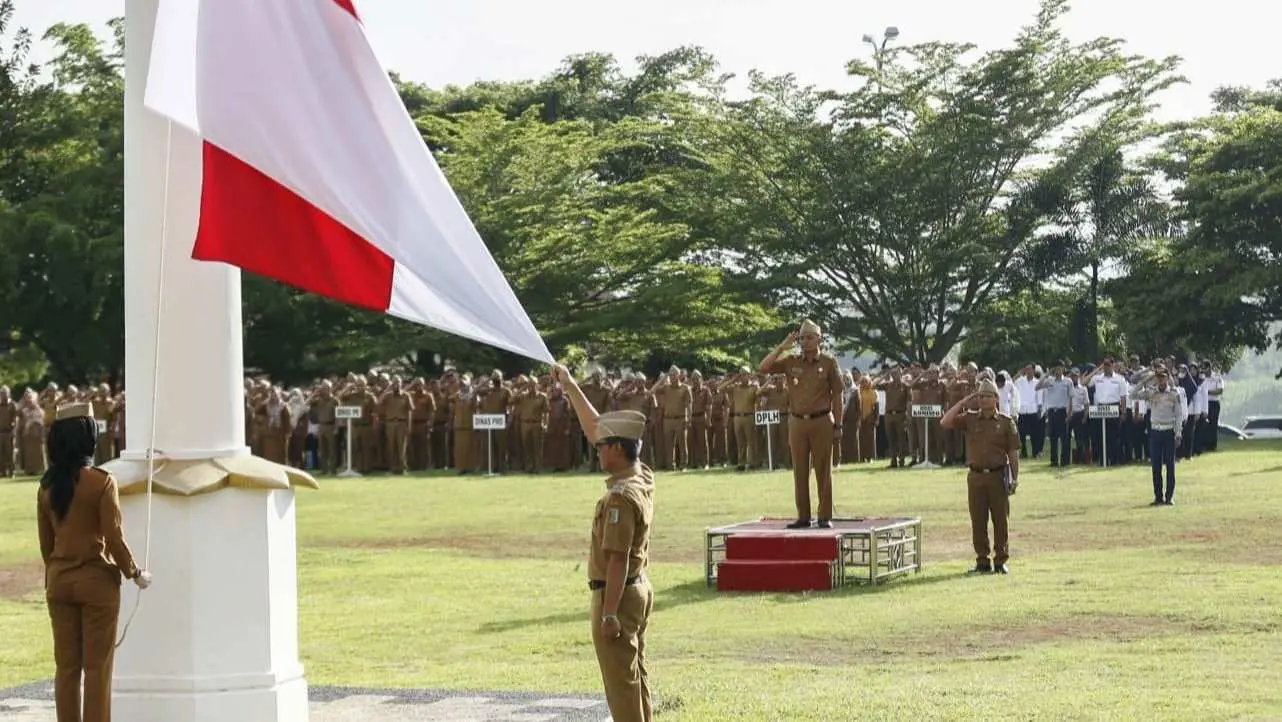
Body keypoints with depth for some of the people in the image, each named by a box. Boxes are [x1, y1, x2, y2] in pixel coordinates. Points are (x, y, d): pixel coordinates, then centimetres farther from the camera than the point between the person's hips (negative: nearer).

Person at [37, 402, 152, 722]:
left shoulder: (47, 486, 3)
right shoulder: (102, 482, -13)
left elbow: (45, 541, 10)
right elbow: (113, 537, -14)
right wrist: (135, 574, -1)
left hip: (59, 581, 5)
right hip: (97, 579, -5)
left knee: (66, 666, 10)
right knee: (97, 668, 2)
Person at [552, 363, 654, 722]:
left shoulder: (620, 497, -23)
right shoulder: (642, 477, 4)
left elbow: (618, 561, -25)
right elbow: (594, 427, 13)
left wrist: (609, 614, -24)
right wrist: (569, 386, 16)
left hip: (616, 595, -10)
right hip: (639, 589, 10)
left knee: (621, 682, -3)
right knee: (635, 677, 16)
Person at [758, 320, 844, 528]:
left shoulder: (829, 363, 0)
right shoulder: (791, 362, 6)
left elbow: (837, 395, 1)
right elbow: (763, 368, -3)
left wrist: (838, 425, -3)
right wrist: (783, 347, -8)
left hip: (822, 422, -3)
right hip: (797, 423, 3)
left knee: (823, 471, 1)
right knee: (800, 471, 5)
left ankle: (825, 517, 5)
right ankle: (803, 517, 10)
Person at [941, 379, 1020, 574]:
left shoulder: (1006, 422, 3)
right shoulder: (969, 419, 8)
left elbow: (1013, 452, 3)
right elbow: (945, 423, -3)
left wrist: (1015, 477, -3)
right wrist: (963, 402, -2)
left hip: (998, 476, -2)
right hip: (976, 476, 2)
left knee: (1000, 520, 2)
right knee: (978, 521, 4)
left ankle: (1000, 560, 10)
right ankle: (982, 561, 11)